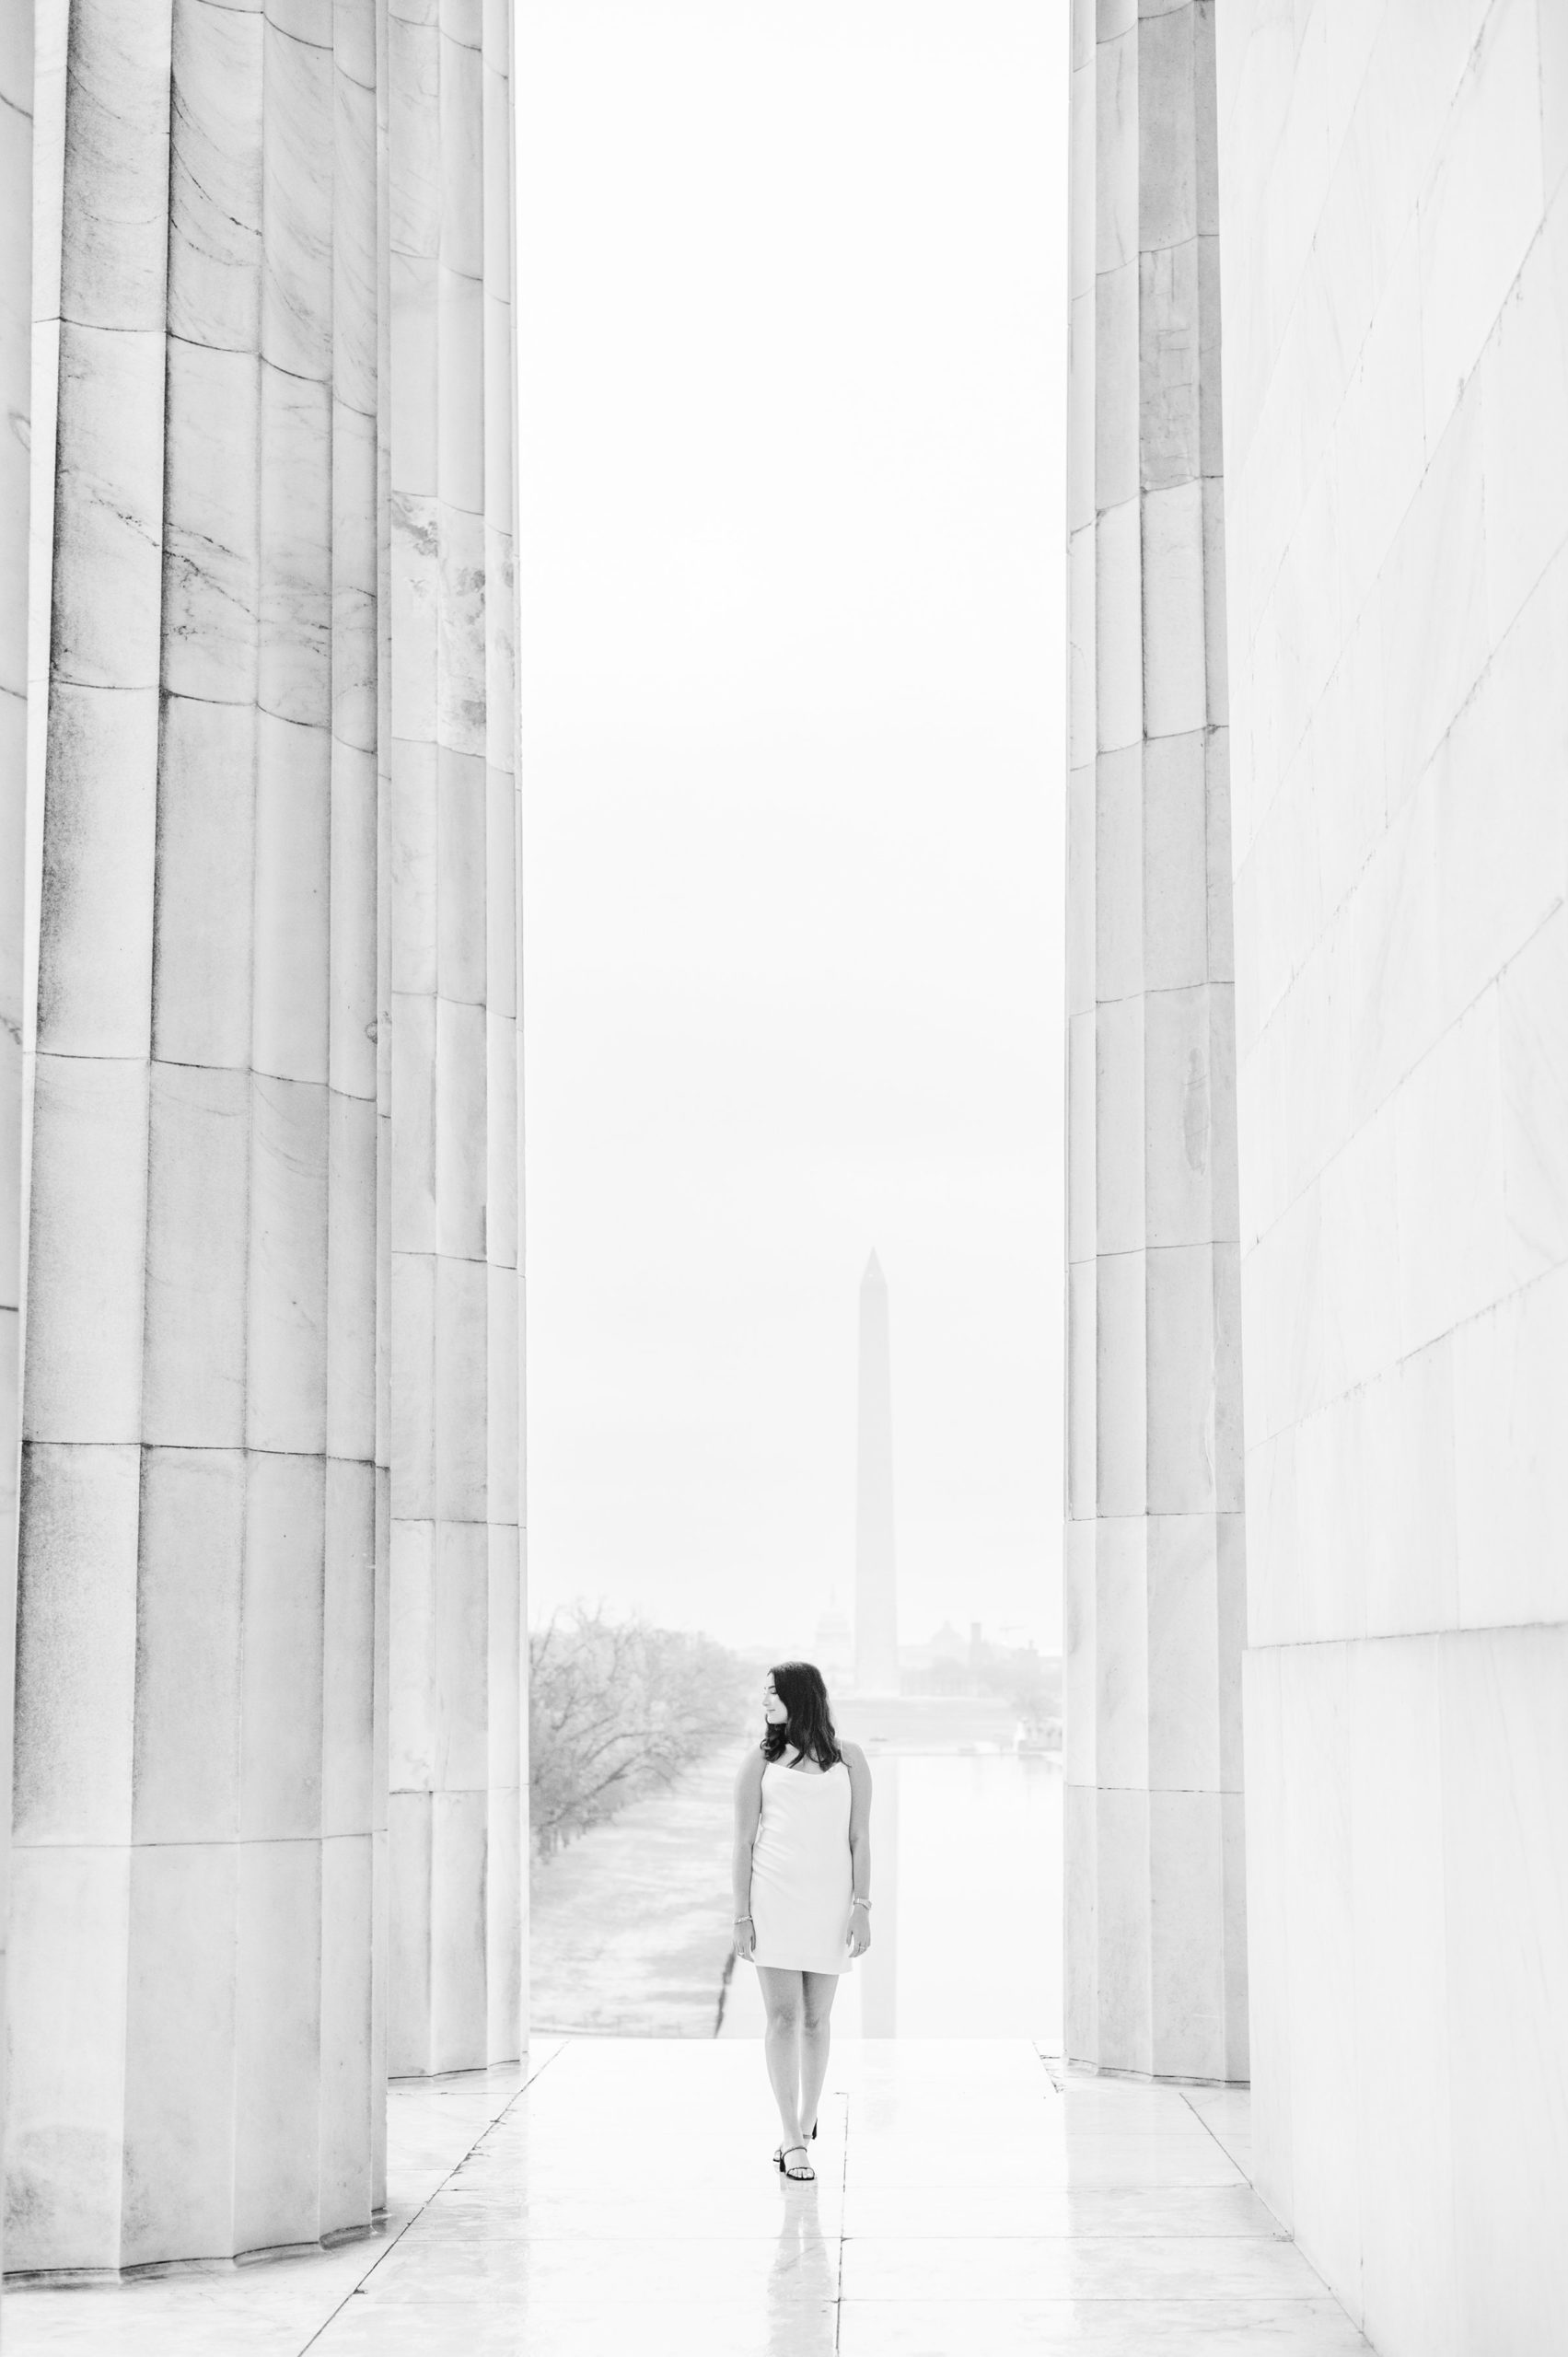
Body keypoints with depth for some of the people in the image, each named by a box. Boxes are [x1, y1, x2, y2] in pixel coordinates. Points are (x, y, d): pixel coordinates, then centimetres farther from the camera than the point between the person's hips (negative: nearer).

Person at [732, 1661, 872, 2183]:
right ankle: (794, 2142, -6)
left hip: (829, 1900, 1)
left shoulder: (848, 1759, 9)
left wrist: (862, 1906, -1)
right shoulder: (760, 1762, 7)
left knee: (816, 2020, 7)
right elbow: (744, 1843, 6)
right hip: (773, 1898, -1)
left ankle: (804, 2127, 22)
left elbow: (859, 1838, 7)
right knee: (784, 2015, -7)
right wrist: (741, 1915, 0)